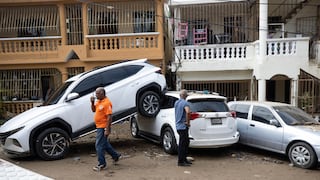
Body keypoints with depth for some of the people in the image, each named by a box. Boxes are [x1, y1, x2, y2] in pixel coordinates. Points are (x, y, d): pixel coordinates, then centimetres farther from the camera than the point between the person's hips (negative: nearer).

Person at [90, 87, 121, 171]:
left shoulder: (107, 103, -20)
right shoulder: (99, 101, 9)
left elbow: (109, 117, -23)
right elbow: (94, 110, 19)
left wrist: (107, 129, -25)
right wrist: (92, 102, 1)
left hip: (103, 127, -10)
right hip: (99, 126, 10)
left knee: (99, 145, -3)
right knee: (105, 143, 21)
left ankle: (102, 164, 8)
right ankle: (115, 155, 36)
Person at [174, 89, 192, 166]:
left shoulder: (176, 102, 11)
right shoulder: (185, 103, -16)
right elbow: (188, 112, -35)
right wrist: (188, 121, -22)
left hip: (178, 125, 9)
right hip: (183, 126, -9)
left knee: (186, 142, 18)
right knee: (182, 144, -1)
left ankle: (184, 159, 26)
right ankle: (180, 161, 7)